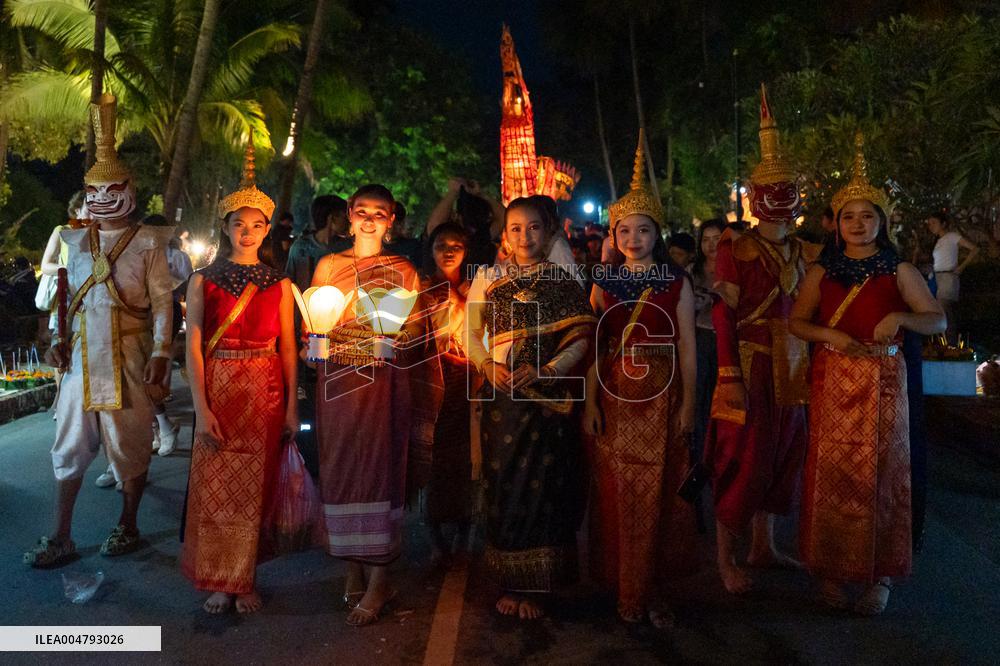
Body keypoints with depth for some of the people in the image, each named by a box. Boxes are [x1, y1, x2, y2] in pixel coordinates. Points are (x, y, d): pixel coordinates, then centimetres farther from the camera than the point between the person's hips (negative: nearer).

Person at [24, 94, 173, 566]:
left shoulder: (147, 243, -1)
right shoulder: (75, 241, 13)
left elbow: (162, 302, -5)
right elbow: (64, 296, 16)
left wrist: (160, 353, -13)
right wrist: (58, 341, 4)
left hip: (128, 358, -4)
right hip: (81, 357, 4)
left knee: (129, 444, 5)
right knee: (69, 446, 7)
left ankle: (127, 528, 22)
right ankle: (60, 539, 18)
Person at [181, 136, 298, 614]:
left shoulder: (279, 284, 4)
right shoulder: (203, 281, 2)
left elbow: (288, 348, 4)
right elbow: (193, 346, -2)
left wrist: (292, 406, -1)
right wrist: (202, 407, -10)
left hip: (266, 393, 0)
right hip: (218, 390, 0)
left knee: (254, 488, 6)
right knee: (215, 488, 3)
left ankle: (245, 580, 20)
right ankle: (219, 581, 18)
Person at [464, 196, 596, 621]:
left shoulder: (563, 280, 4)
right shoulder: (488, 278, 9)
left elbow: (580, 338, -2)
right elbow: (471, 333, 8)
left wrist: (547, 371, -16)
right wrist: (487, 365, -11)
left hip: (549, 395, -1)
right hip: (502, 395, 1)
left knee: (543, 486, 2)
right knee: (504, 485, 4)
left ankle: (530, 585, 17)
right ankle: (509, 583, 20)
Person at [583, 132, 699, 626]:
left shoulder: (677, 284, 4)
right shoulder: (603, 285, 6)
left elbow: (687, 346, 1)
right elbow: (593, 347, 2)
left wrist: (688, 402, -5)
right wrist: (590, 402, -5)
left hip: (661, 396, -1)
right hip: (614, 395, 1)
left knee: (656, 490, 1)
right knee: (617, 489, 5)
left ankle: (646, 589, 15)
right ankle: (625, 588, 19)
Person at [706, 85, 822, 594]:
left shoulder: (805, 253, 11)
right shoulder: (736, 249, -8)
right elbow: (722, 317, -13)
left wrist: (812, 364, 7)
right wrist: (729, 376, -18)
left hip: (790, 369, 7)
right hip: (749, 365, -6)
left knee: (781, 456, 13)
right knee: (742, 460, -2)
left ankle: (763, 546, 29)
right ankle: (726, 558, 12)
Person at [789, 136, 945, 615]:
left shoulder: (898, 270, 3)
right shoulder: (823, 271, 7)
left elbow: (938, 320, 1)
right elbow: (796, 322, 7)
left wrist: (901, 318, -19)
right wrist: (830, 335, -12)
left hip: (882, 382, -1)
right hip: (832, 381, 1)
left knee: (880, 471, 2)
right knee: (831, 472, 3)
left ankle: (880, 575, 15)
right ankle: (830, 569, 15)